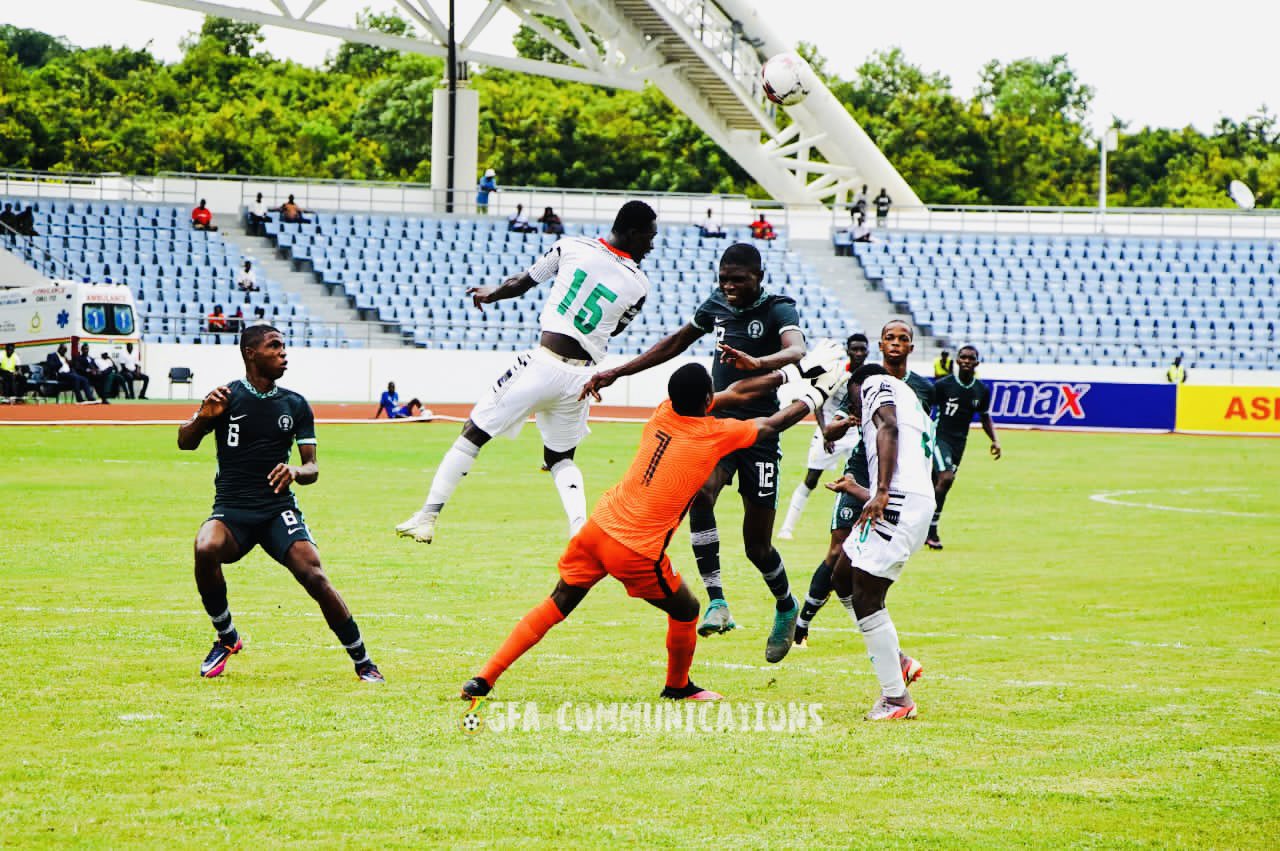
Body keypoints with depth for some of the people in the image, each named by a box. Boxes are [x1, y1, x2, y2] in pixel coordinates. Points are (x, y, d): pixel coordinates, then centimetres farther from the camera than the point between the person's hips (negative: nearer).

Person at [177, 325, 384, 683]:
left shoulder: (295, 405, 8)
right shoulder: (227, 397, 2)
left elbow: (312, 467, 8)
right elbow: (185, 443, -1)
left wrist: (297, 471, -17)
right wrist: (203, 417, -23)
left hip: (279, 509, 1)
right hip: (231, 509, -1)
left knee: (315, 578, -19)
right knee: (206, 550, -33)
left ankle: (363, 662, -4)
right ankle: (227, 637, -8)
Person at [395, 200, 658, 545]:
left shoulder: (571, 246, -2)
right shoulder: (638, 285, 1)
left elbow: (522, 283, 11)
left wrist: (490, 294, 30)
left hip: (543, 363, -2)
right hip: (581, 375, 2)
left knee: (474, 434, 10)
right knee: (560, 458, 23)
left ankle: (427, 517, 10)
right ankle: (580, 531, 1)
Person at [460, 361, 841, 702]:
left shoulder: (665, 412, 8)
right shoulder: (714, 434, -7)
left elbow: (736, 394, 21)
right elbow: (773, 425, 9)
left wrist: (788, 374, 30)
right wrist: (811, 397, 27)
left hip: (598, 528, 6)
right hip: (638, 552, -6)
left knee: (557, 605, 14)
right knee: (685, 611, 20)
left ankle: (485, 677, 7)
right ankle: (678, 686, 39)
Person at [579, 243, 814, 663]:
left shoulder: (778, 310, -9)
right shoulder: (718, 305, 9)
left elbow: (796, 350, -30)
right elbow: (675, 344, 23)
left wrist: (757, 363, -51)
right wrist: (615, 373, 20)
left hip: (759, 432, -4)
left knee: (757, 545, 2)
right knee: (700, 492, -29)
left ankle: (786, 608, 32)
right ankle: (717, 601, -29)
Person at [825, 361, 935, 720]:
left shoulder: (875, 385, 9)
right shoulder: (913, 409, 33)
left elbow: (888, 427, -13)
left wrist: (881, 491, -22)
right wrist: (855, 490, 50)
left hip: (899, 500, -9)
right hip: (917, 503, 9)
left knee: (866, 599, -6)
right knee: (844, 580, 21)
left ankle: (896, 699, -3)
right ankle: (898, 662, 18)